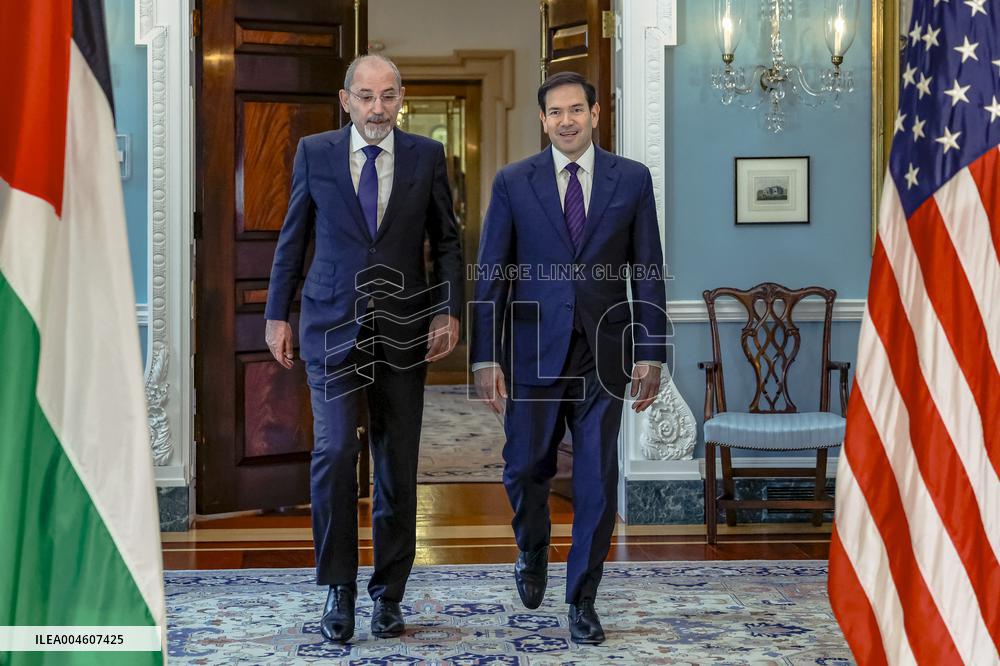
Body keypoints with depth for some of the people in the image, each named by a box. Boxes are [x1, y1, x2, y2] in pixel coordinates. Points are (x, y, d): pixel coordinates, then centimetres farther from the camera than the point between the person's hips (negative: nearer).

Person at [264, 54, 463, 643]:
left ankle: (389, 594, 18)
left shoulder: (426, 156, 3)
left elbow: (447, 241, 8)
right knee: (335, 450, -14)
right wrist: (277, 315, 5)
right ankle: (339, 588, 1)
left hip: (403, 328, 1)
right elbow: (293, 239, 9)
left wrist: (449, 312, -4)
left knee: (399, 463, 5)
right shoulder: (315, 153, 3)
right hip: (333, 324, -1)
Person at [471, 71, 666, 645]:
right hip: (534, 349, 0)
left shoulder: (632, 179, 3)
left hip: (603, 352, 0)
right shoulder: (513, 182, 2)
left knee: (598, 479, 2)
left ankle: (583, 599, 18)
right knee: (527, 468, 8)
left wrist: (651, 354, -2)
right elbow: (491, 274, 1)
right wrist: (486, 357, -6)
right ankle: (534, 554, 39)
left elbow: (648, 272, 3)